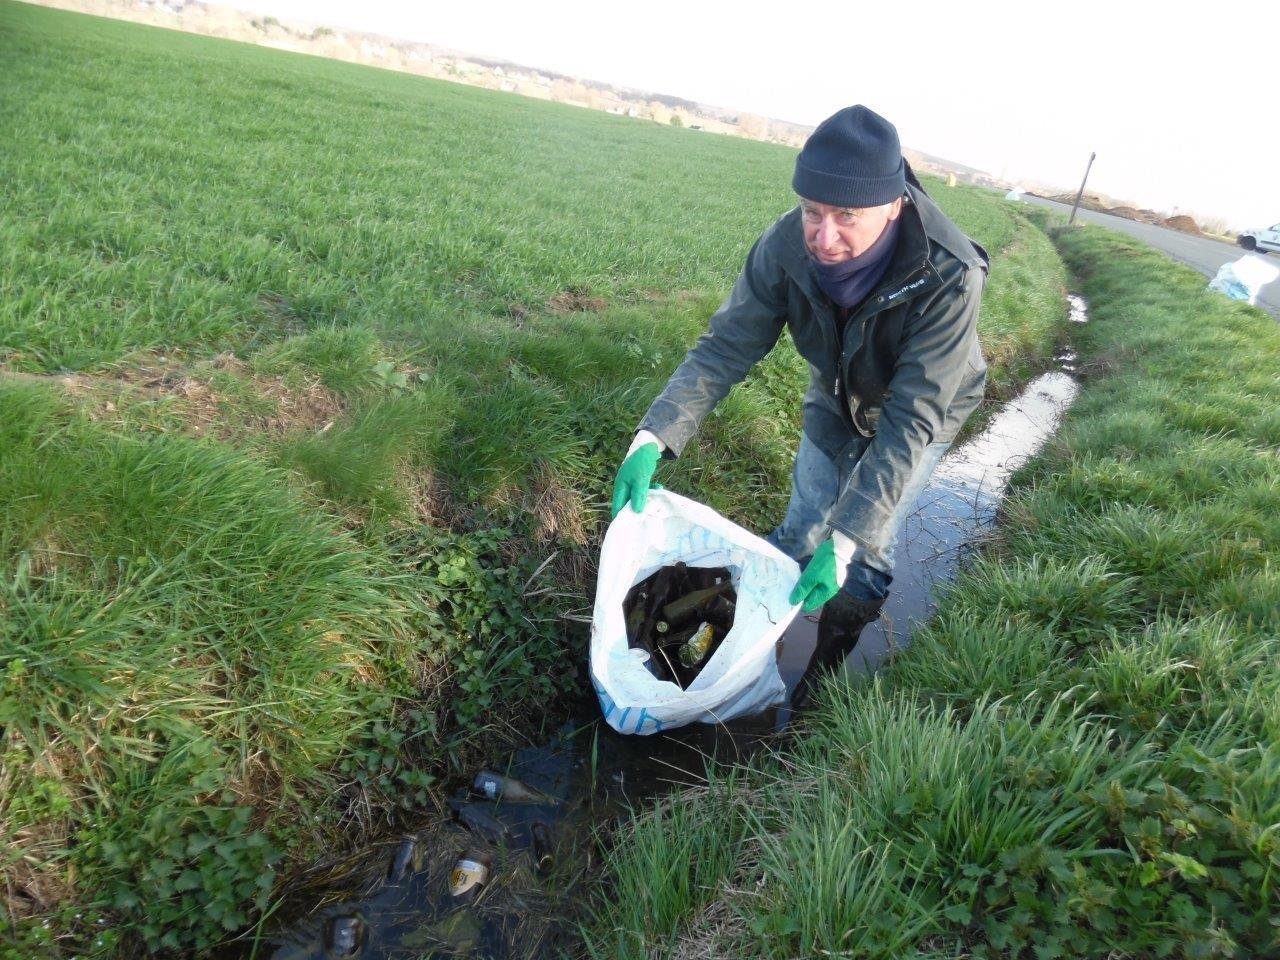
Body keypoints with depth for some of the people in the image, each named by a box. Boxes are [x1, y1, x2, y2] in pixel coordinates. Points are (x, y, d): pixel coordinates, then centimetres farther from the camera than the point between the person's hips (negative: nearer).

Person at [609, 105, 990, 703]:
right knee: (801, 530, 10)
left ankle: (826, 674, 23)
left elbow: (909, 422, -38)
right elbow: (725, 346, -25)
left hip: (920, 415, -3)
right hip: (834, 401, 3)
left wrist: (846, 539, -42)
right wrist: (653, 439, -37)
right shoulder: (788, 244, -29)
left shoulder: (949, 277, -39)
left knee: (865, 550, -2)